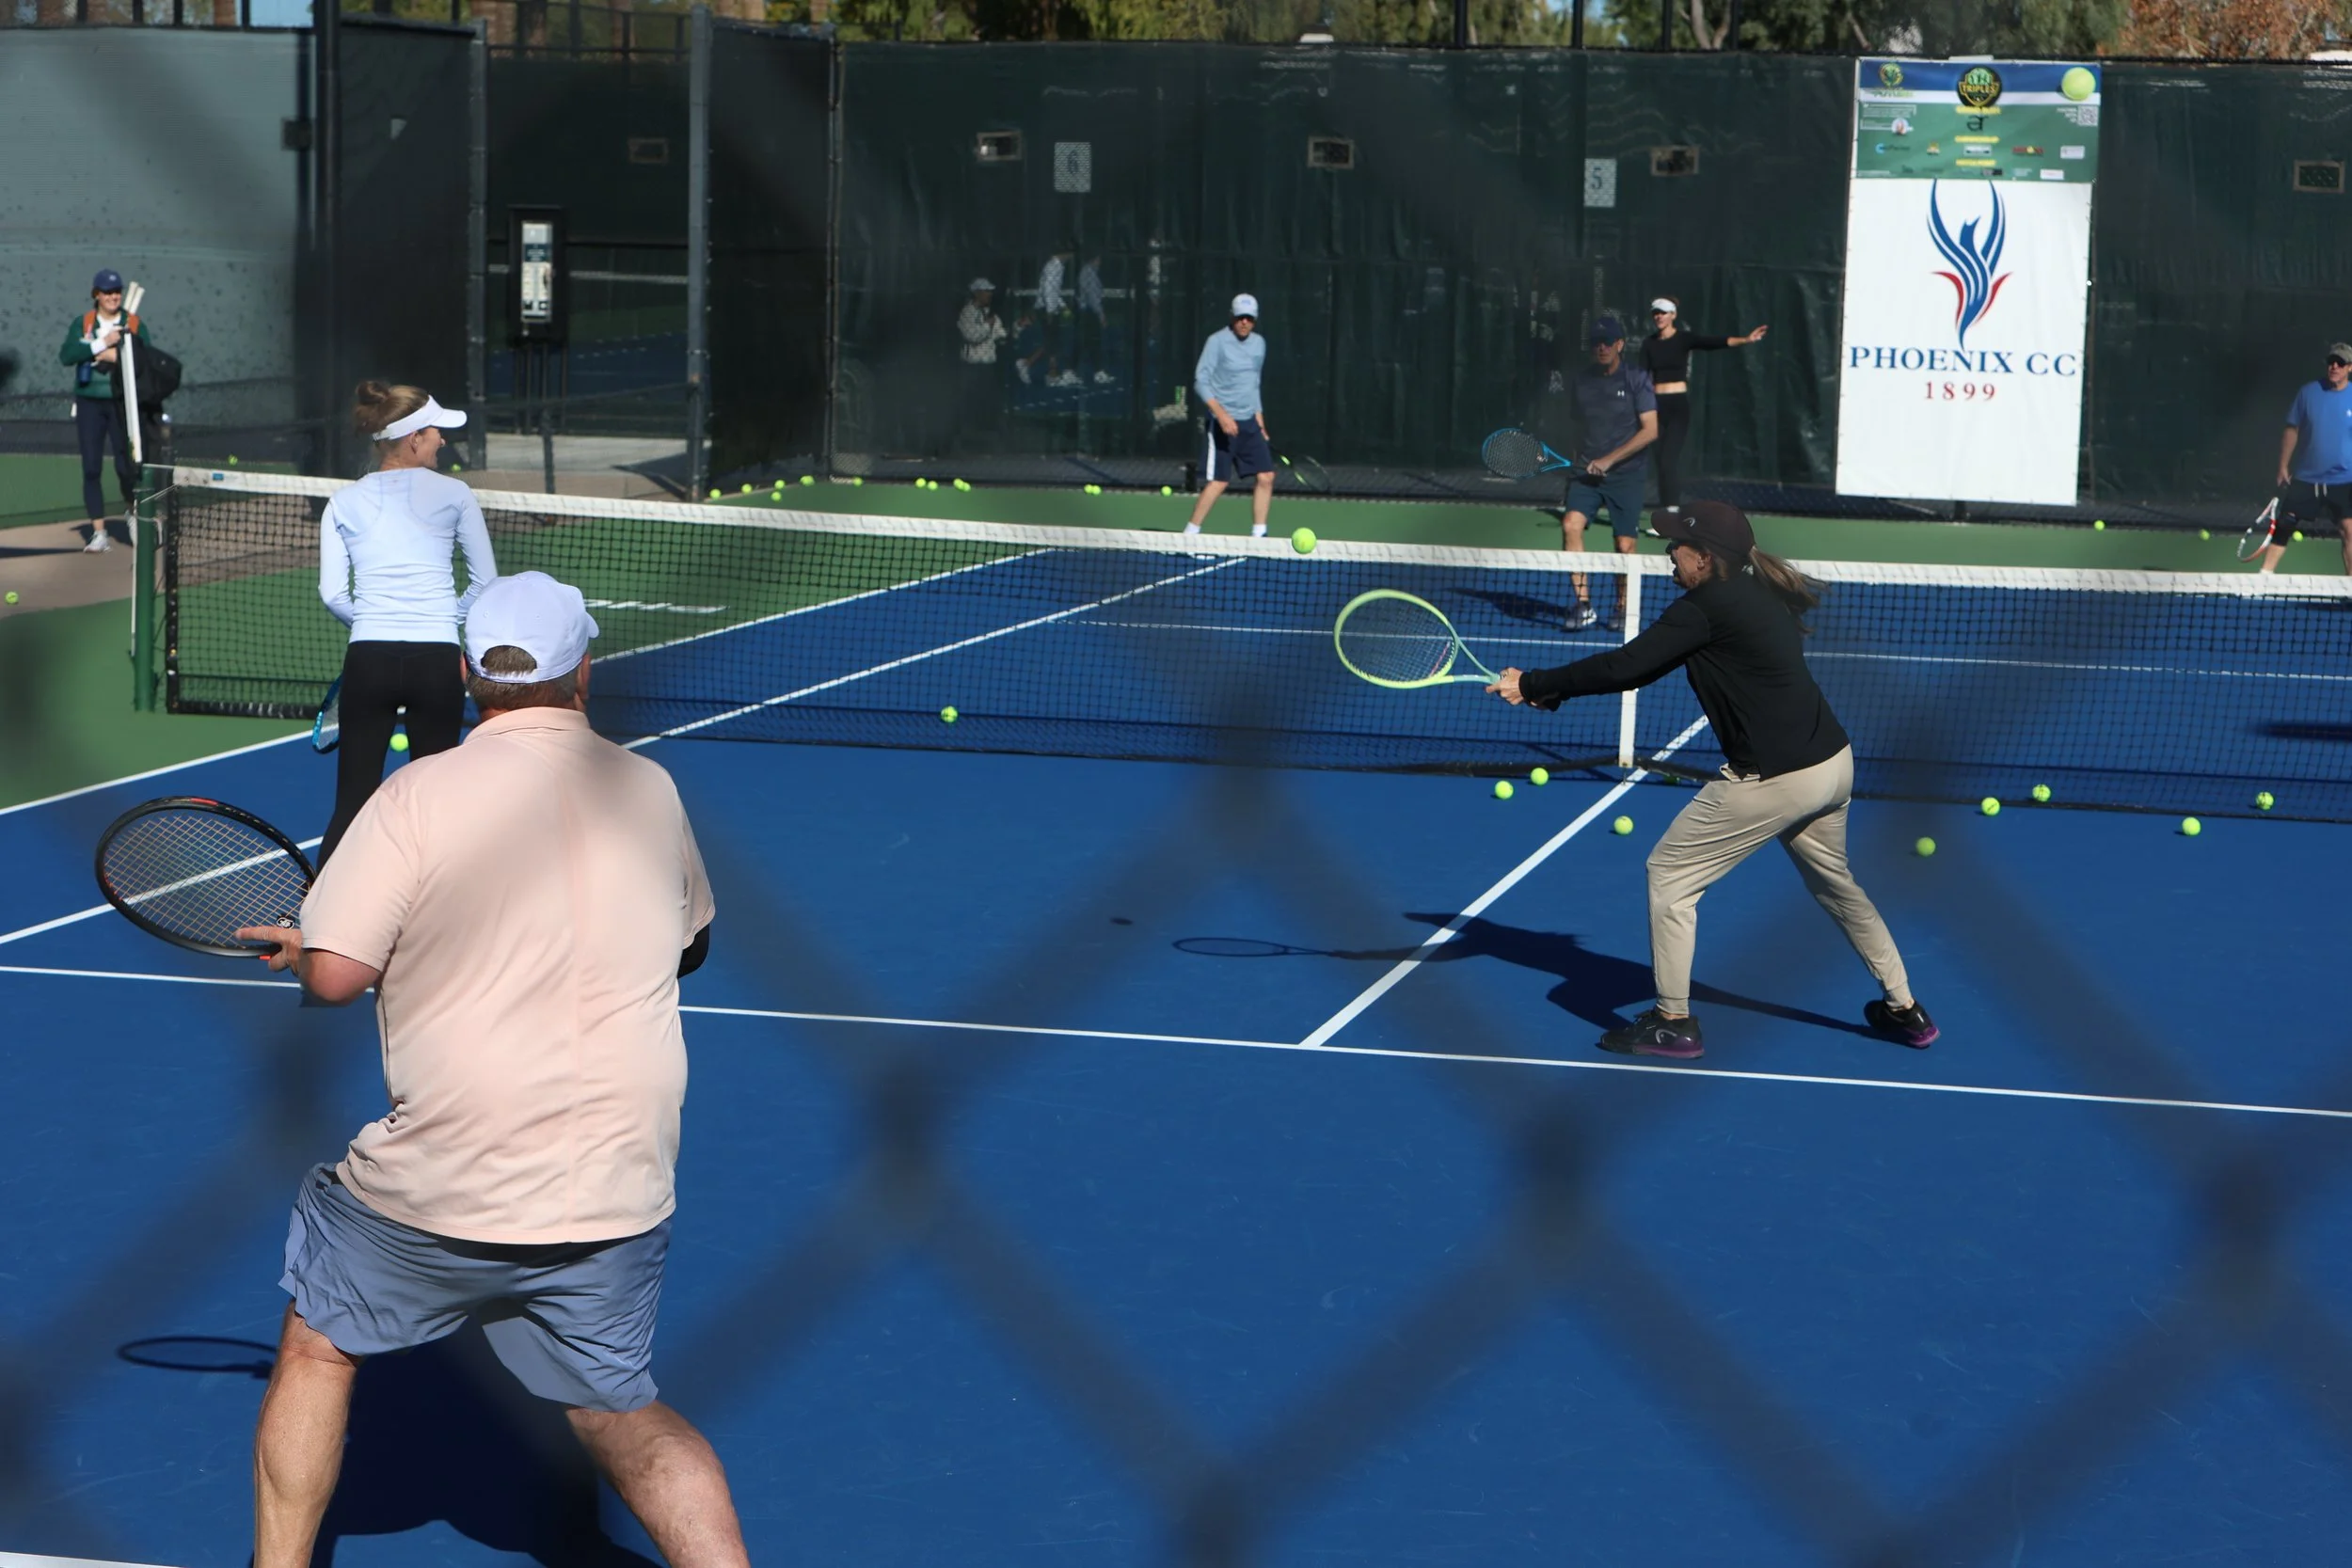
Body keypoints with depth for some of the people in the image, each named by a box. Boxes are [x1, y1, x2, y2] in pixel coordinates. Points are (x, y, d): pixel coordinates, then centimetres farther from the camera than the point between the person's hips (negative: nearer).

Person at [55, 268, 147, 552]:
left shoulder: (135, 325, 1)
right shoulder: (82, 323, 3)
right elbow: (66, 356, -11)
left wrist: (115, 356, -19)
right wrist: (101, 343, -19)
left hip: (123, 403, -1)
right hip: (89, 403, 1)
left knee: (126, 466, -4)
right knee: (91, 468, -1)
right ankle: (99, 533, 3)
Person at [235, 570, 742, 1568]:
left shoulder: (419, 796, -11)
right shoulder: (650, 791, 3)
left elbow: (334, 975, -14)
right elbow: (688, 946, 18)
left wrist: (301, 947, 8)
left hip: (440, 1188, -3)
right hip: (616, 1196, 3)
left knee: (317, 1348, 21)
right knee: (621, 1416, 16)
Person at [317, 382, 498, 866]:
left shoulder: (344, 503, 6)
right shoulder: (453, 495, 2)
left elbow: (332, 593, 2)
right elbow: (485, 581, 5)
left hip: (368, 660, 1)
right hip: (437, 660, -1)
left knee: (352, 803, 6)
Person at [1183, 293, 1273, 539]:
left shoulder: (1259, 343, 11)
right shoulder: (1217, 341, -10)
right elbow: (1201, 381, -14)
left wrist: (1259, 420, 18)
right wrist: (1221, 414, -25)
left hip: (1249, 423, 7)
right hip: (1223, 423, -7)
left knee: (1265, 476, 0)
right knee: (1218, 481, -8)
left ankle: (1258, 534, 9)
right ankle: (1190, 533, 3)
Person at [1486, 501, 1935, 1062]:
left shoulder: (1705, 608, -16)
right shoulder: (1759, 596, 13)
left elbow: (1624, 667, -19)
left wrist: (1531, 684, -9)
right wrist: (1554, 690, 13)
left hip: (1775, 780, -9)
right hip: (1833, 761, 10)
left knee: (1669, 874, 4)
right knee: (1834, 883, 30)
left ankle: (1673, 1022, 10)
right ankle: (1904, 1008, 40)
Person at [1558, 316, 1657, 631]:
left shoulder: (1636, 378, -5)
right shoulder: (1581, 378, 7)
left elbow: (1650, 430, -10)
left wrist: (1609, 459, -16)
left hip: (1626, 474, -3)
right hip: (1586, 471, 3)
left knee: (1625, 545, -1)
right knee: (1571, 524, -20)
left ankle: (1622, 606, 23)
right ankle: (1583, 604, -17)